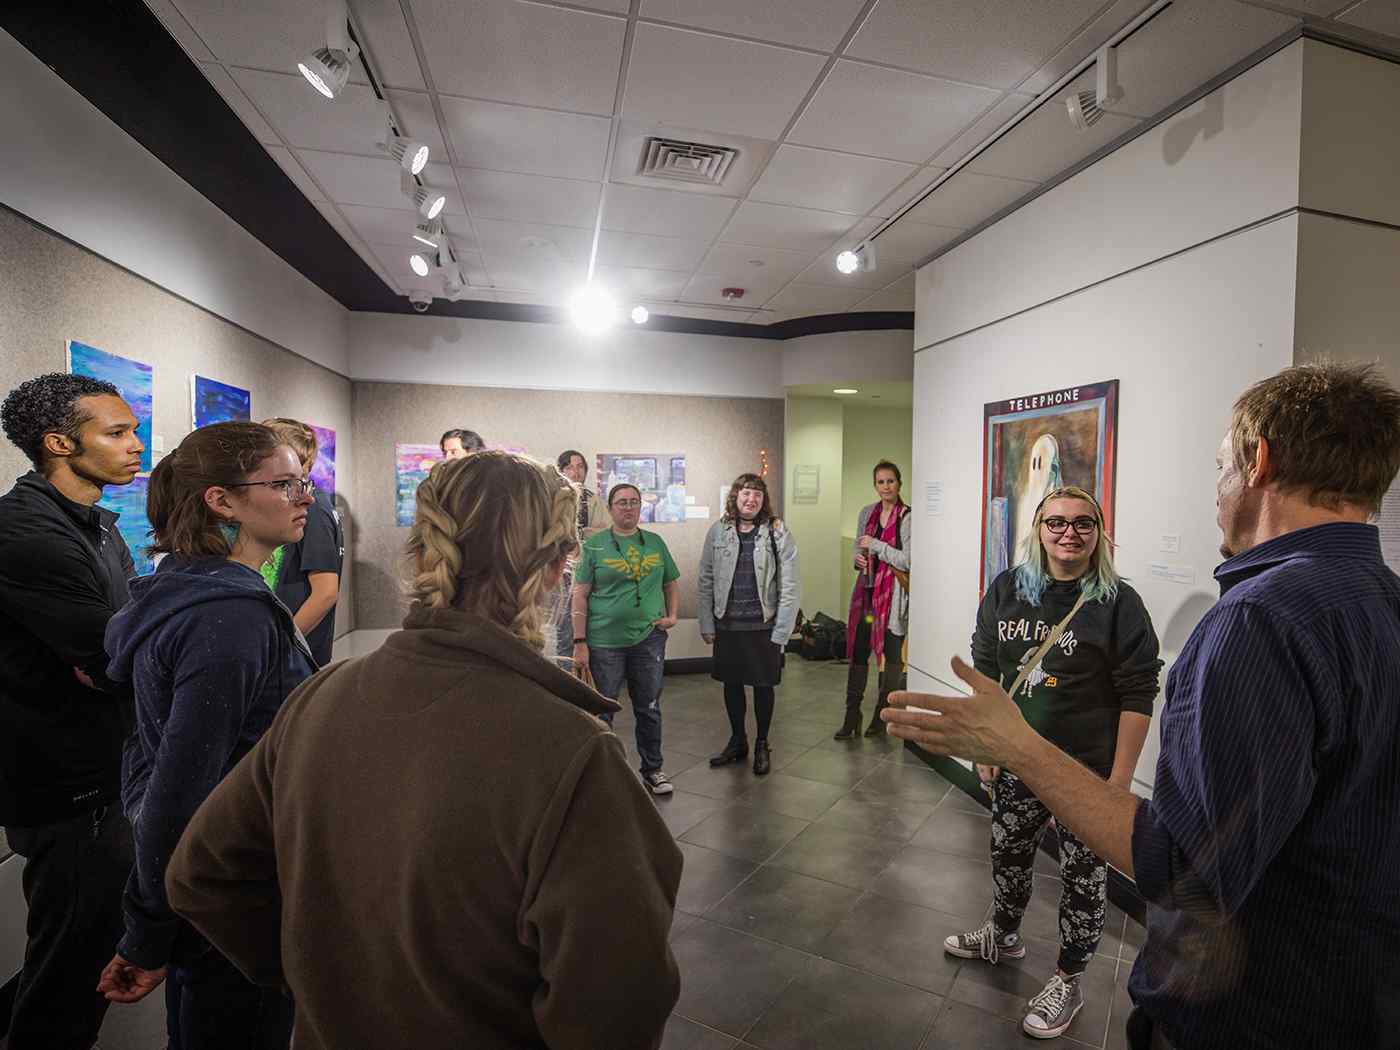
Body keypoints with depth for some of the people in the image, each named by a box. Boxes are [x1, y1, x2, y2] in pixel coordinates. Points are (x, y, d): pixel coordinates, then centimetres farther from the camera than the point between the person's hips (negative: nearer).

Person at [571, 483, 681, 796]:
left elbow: (671, 584, 16)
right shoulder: (594, 545, -3)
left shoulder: (655, 542, 6)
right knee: (601, 712, 9)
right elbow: (580, 595, -6)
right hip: (605, 643, -3)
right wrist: (580, 642, -10)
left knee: (649, 709, 15)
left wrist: (672, 615, 0)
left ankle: (652, 769, 32)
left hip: (649, 639, 3)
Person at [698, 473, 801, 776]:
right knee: (731, 684, 15)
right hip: (727, 625, 2)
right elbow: (706, 581, 2)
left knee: (763, 686, 11)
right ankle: (737, 742, 35)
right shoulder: (718, 531, 0)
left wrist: (780, 633, -11)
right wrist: (707, 625, -1)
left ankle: (762, 745, 31)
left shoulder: (778, 534, -7)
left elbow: (790, 586, -9)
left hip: (763, 626, -2)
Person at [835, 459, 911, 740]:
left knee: (891, 654, 5)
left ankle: (882, 715, 21)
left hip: (893, 593, -5)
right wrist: (858, 559, 0)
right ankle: (852, 715, 17)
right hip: (867, 589, 5)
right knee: (858, 651, 6)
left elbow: (908, 561, -15)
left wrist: (876, 545, -16)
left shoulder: (907, 517, -9)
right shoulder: (867, 513, 10)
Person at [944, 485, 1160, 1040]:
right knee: (1008, 853, 21)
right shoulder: (1006, 590, -2)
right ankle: (1002, 936, 48)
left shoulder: (1118, 603, -13)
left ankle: (1068, 981, 36)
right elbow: (985, 672, 6)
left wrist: (1120, 779, -12)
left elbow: (1137, 697, -11)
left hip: (1088, 770, -4)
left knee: (1083, 877, 12)